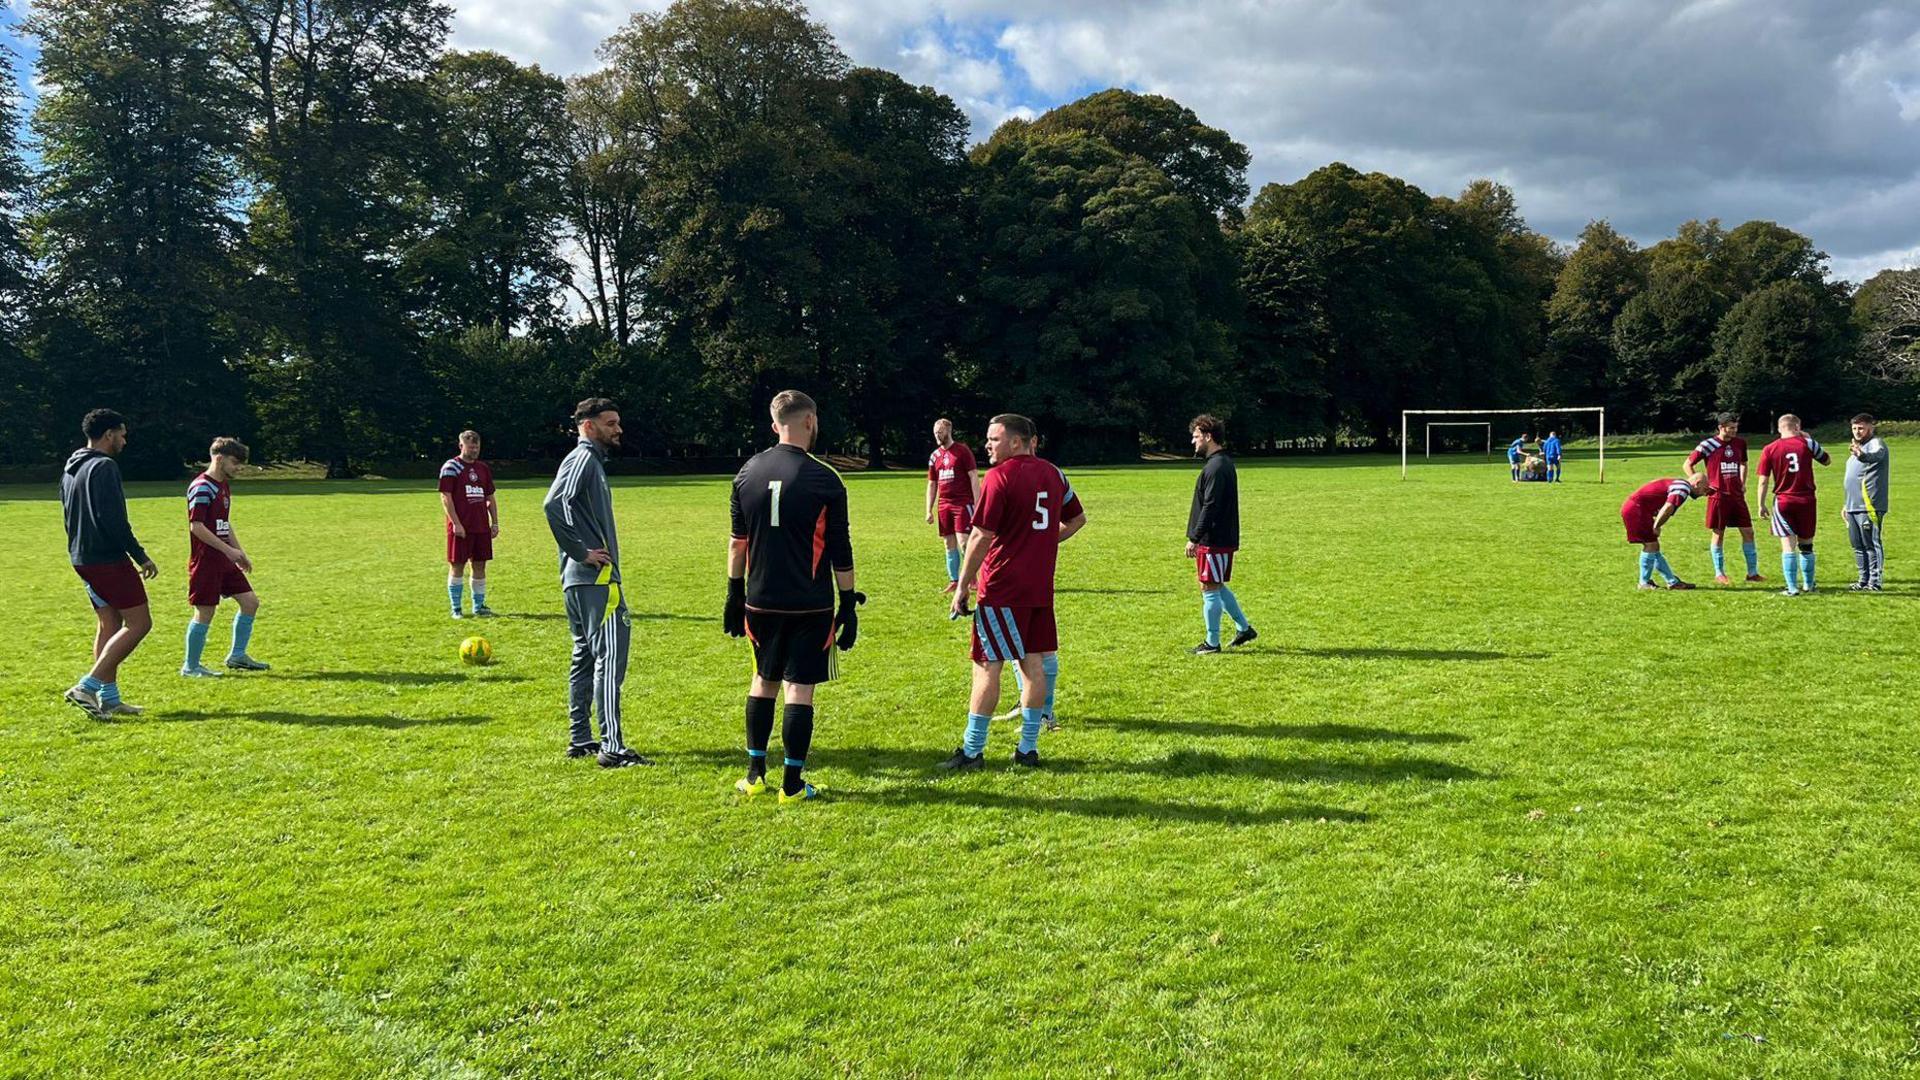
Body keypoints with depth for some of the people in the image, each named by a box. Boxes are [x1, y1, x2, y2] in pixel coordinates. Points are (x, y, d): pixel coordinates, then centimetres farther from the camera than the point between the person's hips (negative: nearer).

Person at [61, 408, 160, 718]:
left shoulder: (70, 469, 16)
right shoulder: (104, 466, -14)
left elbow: (68, 516, 22)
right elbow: (114, 519, -21)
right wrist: (141, 556, -15)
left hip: (82, 559, 10)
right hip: (108, 559, -10)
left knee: (109, 624, 14)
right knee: (139, 623, -6)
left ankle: (108, 697, 15)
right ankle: (87, 686, -11)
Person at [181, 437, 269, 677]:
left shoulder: (224, 485, 14)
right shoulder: (202, 487, -15)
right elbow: (197, 527, -20)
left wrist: (240, 553, 19)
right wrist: (229, 550, -20)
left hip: (225, 561, 9)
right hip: (206, 561, -9)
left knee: (250, 602, 7)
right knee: (205, 612, -3)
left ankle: (237, 656, 17)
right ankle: (190, 666, 10)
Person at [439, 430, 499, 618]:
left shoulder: (484, 468, 14)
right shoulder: (451, 467, -4)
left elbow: (490, 497, 18)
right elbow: (445, 498, -9)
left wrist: (495, 523, 10)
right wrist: (456, 523, -16)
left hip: (481, 526, 6)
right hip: (460, 528, -5)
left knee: (480, 565, 8)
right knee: (457, 566, 0)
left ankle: (479, 606, 15)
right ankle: (456, 608, 7)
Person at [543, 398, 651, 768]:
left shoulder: (591, 460, 19)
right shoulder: (583, 458, -11)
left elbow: (572, 512, 24)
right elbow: (554, 504, -25)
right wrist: (581, 553, -20)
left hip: (580, 580, 10)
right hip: (594, 578, -10)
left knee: (586, 656, 14)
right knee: (610, 657, -11)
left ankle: (581, 740, 20)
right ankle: (612, 747, -11)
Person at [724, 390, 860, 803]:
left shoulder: (748, 472, 3)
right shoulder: (824, 479, -9)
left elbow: (738, 541, 9)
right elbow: (840, 552, -6)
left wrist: (735, 595, 17)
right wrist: (849, 605, 1)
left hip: (761, 600, 4)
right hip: (810, 605, -4)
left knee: (763, 680, 18)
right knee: (799, 687, 2)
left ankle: (755, 775, 22)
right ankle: (792, 785, 7)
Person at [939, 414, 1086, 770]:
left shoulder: (1000, 476, -13)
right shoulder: (1053, 473, 10)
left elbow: (982, 537, -15)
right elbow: (1078, 519, 23)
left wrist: (963, 586, -9)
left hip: (1002, 588, -7)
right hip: (1041, 588, 7)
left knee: (987, 665, -1)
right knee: (1032, 661, 10)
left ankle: (972, 750, 4)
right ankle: (1028, 748, 15)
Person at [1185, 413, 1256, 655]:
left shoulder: (1216, 467, -18)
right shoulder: (1223, 463, 14)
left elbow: (1210, 507, -22)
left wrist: (1194, 538, -20)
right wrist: (1197, 537, 21)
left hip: (1214, 541, -10)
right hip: (1222, 538, 10)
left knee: (1209, 588, -2)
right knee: (1217, 587, 18)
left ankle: (1212, 643, 5)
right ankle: (1244, 628, 25)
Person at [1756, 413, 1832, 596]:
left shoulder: (1769, 449, -4)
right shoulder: (1807, 443, -2)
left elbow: (1763, 481, -5)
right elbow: (1828, 461, 16)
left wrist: (1762, 505, 4)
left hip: (1783, 502, -1)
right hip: (1807, 501, 1)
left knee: (1788, 547, -1)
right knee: (1806, 545, 14)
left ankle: (1792, 588, -5)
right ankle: (1808, 585, 25)